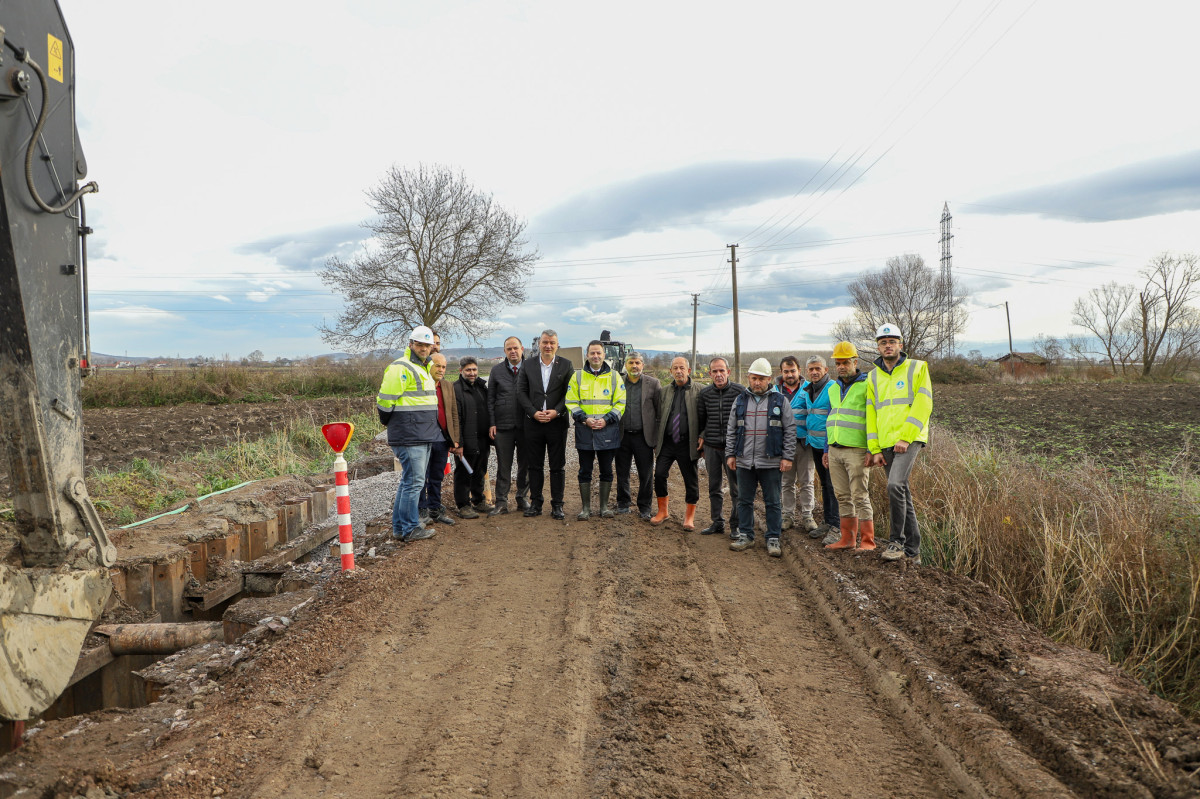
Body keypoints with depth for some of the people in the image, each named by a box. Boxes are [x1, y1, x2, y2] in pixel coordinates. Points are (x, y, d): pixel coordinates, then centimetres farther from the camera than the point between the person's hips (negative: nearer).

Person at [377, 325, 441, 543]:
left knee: (409, 480, 15)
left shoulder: (424, 368, 19)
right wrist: (388, 422, 0)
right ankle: (410, 529, 3)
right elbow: (384, 400, -15)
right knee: (414, 481, -6)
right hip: (409, 437, -10)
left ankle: (400, 526, 24)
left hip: (423, 437, 10)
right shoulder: (401, 368, -12)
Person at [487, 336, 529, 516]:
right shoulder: (496, 370, 7)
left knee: (525, 465, 8)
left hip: (526, 425, 0)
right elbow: (490, 398, 8)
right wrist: (492, 423, 0)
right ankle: (501, 502, 10)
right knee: (503, 466, 3)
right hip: (503, 426, 0)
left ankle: (523, 499, 22)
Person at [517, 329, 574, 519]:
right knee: (534, 465, 7)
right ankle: (535, 503, 16)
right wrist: (533, 412, -9)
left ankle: (557, 505, 12)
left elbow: (570, 393, 0)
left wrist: (556, 411, -12)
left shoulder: (566, 365, 4)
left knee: (557, 466, 4)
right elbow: (521, 392, 3)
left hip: (557, 422, -1)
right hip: (533, 422, 1)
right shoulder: (527, 365, 8)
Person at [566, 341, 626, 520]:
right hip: (584, 432, 0)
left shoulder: (614, 376, 5)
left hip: (607, 432, 0)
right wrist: (584, 419, -11)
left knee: (606, 471, 7)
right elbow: (571, 402, 4)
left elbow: (621, 403, 2)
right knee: (585, 471, 6)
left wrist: (606, 420, -11)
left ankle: (604, 506, 20)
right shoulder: (578, 377, 7)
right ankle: (586, 508, 15)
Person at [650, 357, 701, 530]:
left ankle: (689, 516, 19)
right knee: (659, 474, -3)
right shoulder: (665, 392, 11)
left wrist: (702, 438, -10)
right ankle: (662, 511, 16)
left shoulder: (698, 392, 0)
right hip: (667, 442, 3)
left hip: (687, 444, -3)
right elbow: (659, 418, 12)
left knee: (691, 479, 4)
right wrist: (656, 442, 7)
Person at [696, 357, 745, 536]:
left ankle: (736, 524, 13)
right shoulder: (705, 393, 5)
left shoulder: (740, 391, -5)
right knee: (714, 487, 11)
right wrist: (702, 436, 8)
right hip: (711, 447, 3)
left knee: (736, 488, 2)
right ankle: (716, 523, 22)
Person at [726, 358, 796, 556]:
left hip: (771, 463, -3)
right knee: (744, 500, 10)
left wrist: (787, 457, -5)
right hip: (744, 462, 3)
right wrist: (730, 454, 7)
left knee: (773, 502, 4)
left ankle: (773, 539, 13)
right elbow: (731, 430, 13)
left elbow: (790, 430, 1)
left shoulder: (780, 400, 2)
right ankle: (745, 536, 21)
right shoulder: (740, 400, 10)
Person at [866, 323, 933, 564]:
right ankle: (912, 550, 16)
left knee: (896, 485, -22)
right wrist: (875, 449, 5)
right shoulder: (873, 377, 14)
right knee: (903, 494, 8)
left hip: (909, 440, -5)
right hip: (886, 444, 5)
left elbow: (923, 405, -7)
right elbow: (871, 415, 12)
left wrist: (905, 437, -15)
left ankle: (897, 541, -10)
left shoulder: (917, 368, 1)